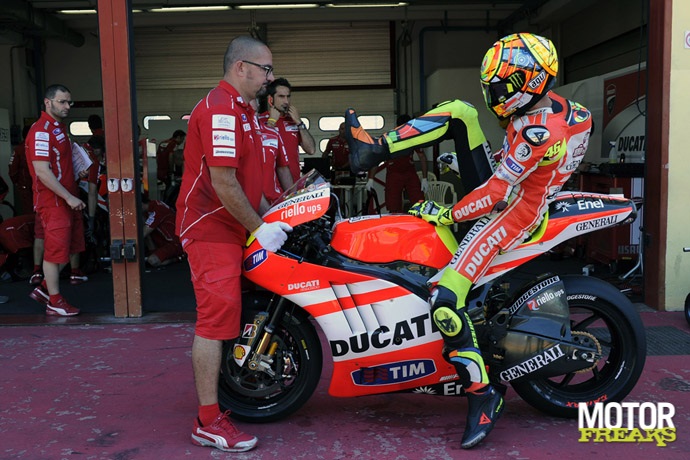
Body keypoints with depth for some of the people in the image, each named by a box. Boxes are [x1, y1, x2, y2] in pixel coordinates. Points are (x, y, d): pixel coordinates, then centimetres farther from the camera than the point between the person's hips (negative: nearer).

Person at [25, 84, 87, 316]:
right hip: (53, 201, -9)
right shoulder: (41, 131, -16)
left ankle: (45, 288, 29)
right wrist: (69, 198, -22)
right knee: (56, 250, -1)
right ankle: (54, 302, 11)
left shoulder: (60, 128, 15)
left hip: (67, 199, 9)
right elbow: (42, 171, -23)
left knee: (70, 247, 16)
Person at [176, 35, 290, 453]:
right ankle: (209, 422, -6)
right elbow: (223, 184, -22)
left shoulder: (244, 110, 18)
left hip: (235, 227, 10)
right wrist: (259, 228, -16)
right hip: (211, 228, -10)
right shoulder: (220, 109, -16)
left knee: (230, 312, 15)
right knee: (218, 316, -11)